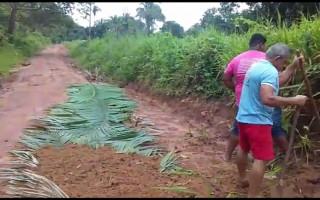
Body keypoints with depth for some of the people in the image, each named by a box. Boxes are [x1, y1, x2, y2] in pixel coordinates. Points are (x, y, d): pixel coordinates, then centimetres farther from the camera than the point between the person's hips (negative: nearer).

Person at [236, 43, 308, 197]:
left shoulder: (256, 66, 10)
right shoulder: (270, 71, -20)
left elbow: (276, 81, 22)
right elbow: (267, 99, -34)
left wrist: (294, 66, 23)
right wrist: (294, 101, -26)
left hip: (243, 117, 10)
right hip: (257, 121, -10)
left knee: (243, 149, 24)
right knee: (261, 159, -5)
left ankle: (242, 178, 43)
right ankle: (252, 195, -1)